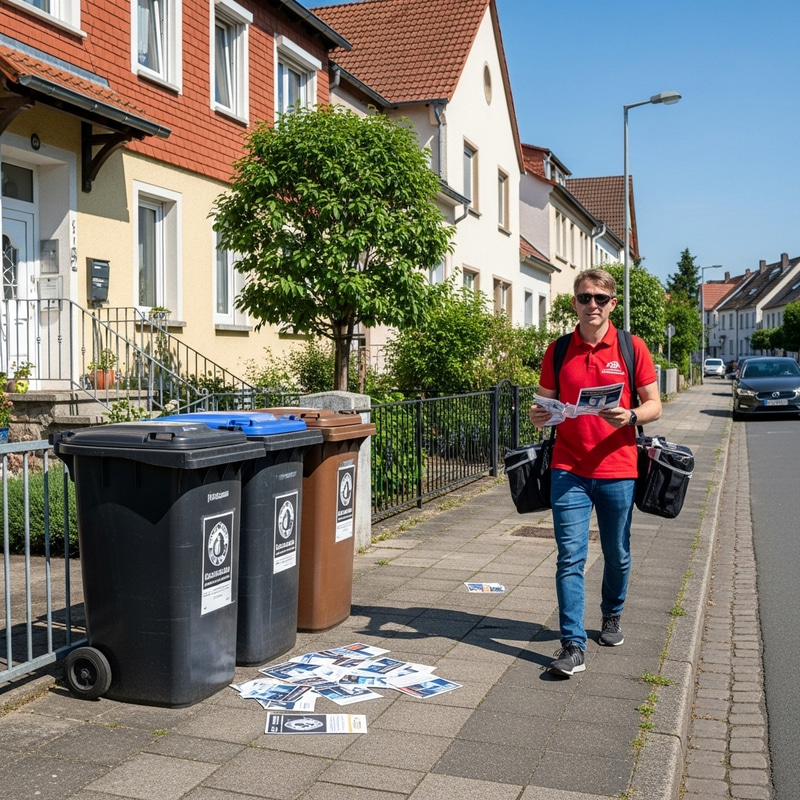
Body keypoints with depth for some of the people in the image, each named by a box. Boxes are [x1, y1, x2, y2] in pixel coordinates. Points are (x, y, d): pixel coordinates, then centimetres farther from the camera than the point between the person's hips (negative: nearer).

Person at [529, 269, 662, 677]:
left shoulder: (632, 348, 1)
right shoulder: (558, 351, 6)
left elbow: (654, 405, 2)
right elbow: (546, 405, 13)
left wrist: (629, 417, -19)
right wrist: (539, 415, -10)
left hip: (617, 470, 0)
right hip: (569, 470, 1)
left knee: (617, 555, 14)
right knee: (570, 557, -5)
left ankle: (611, 616, 40)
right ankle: (573, 645, -2)